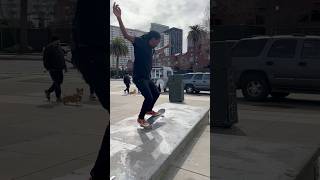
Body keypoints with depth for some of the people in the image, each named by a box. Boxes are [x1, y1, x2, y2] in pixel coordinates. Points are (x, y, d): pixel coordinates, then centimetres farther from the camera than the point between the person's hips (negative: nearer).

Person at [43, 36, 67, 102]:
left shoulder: (59, 48, 15)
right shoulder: (48, 48, -9)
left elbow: (62, 58, 22)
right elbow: (46, 59, -12)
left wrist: (64, 66, 17)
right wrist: (47, 68, -18)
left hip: (59, 68, 8)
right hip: (53, 69, -8)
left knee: (60, 81, 10)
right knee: (57, 83, -7)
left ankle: (48, 91, 29)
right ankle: (58, 98, 0)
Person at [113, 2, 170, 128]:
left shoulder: (150, 48, 11)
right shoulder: (140, 42, -14)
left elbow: (157, 52, 38)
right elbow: (126, 35, -29)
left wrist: (166, 47, 49)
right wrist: (119, 18, -42)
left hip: (147, 78, 10)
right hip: (139, 77, -10)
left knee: (156, 93, 19)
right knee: (149, 97, -16)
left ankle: (149, 110, 39)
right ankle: (140, 118, -1)